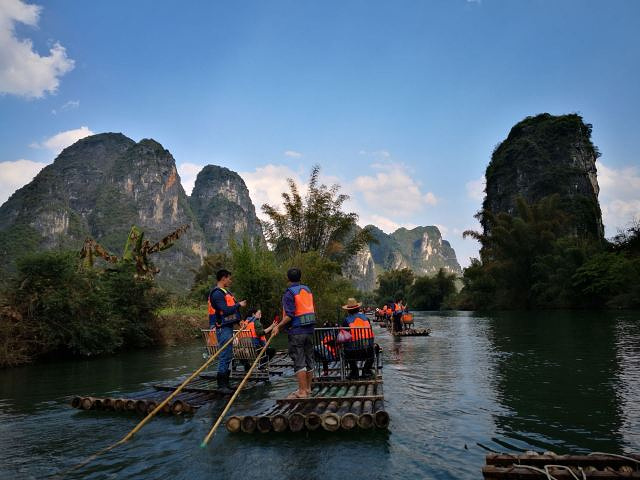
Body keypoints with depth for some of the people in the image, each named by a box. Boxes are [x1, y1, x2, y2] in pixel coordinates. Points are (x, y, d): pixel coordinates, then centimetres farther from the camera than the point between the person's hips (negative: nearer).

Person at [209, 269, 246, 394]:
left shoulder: (224, 292, 18)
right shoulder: (217, 293, -16)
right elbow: (225, 310, -24)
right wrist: (239, 305, -13)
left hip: (227, 327, 11)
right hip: (223, 328, -11)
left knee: (228, 356, 15)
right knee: (225, 356, -7)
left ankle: (225, 383, 23)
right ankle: (221, 385, -1)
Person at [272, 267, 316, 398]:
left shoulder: (289, 293, -11)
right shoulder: (307, 290, 12)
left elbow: (289, 315, -18)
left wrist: (278, 326, -9)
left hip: (296, 331, -7)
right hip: (310, 329, 7)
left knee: (299, 361, -2)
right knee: (309, 359, 13)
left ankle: (302, 391, 0)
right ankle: (308, 388, 23)